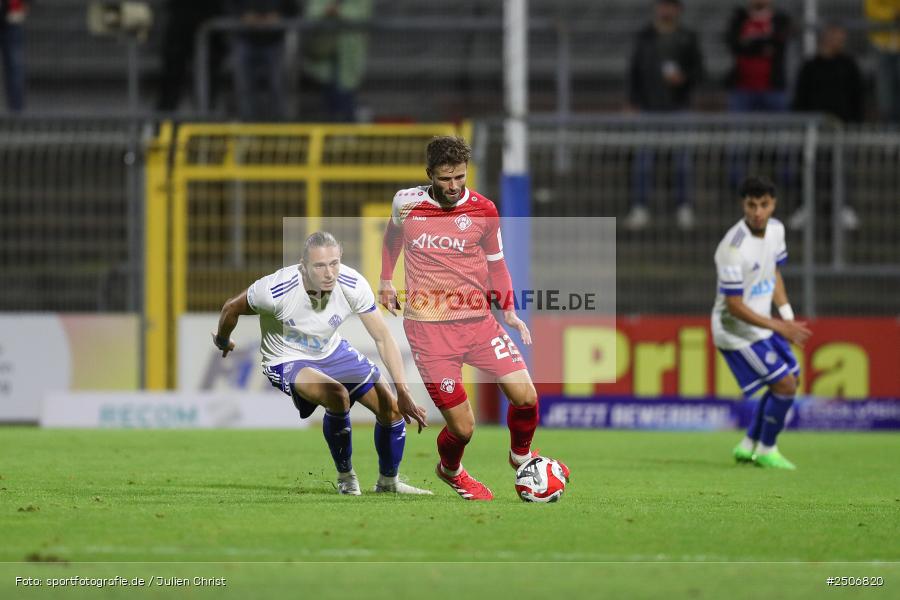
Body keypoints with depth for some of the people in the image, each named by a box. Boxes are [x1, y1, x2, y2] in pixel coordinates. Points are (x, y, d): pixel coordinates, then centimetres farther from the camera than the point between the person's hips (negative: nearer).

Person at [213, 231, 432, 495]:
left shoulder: (352, 284, -24)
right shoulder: (276, 289, -34)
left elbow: (383, 338, -16)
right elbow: (232, 309, -12)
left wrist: (403, 393, -24)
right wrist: (223, 343, 10)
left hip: (332, 352, 5)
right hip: (287, 361, -5)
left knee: (392, 409, -1)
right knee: (337, 396, -34)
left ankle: (389, 482, 28)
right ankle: (346, 478, -9)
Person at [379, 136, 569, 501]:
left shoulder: (483, 211, -1)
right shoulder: (406, 203, -2)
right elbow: (393, 234, 22)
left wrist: (508, 310, 5)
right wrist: (386, 279, 22)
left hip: (476, 319, 2)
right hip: (429, 328, -2)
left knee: (525, 396, -13)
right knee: (462, 427, -6)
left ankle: (520, 457, 20)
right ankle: (450, 472, 30)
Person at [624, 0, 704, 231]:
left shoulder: (687, 38, 5)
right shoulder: (644, 37, 9)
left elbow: (698, 70, 5)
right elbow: (634, 70, 12)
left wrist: (683, 78, -16)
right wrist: (632, 102, 8)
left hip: (678, 106, -1)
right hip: (648, 106, 1)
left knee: (681, 156, 0)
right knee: (644, 156, -4)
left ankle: (684, 207, 9)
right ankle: (640, 208, -1)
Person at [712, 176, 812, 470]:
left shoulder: (775, 229, -3)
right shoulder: (733, 248, -29)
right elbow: (734, 306, -27)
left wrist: (788, 317, 8)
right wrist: (779, 327, -29)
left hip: (762, 325, 9)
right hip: (738, 332, -9)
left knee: (790, 380, 17)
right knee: (785, 385, -10)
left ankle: (749, 445, 31)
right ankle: (766, 450, 12)